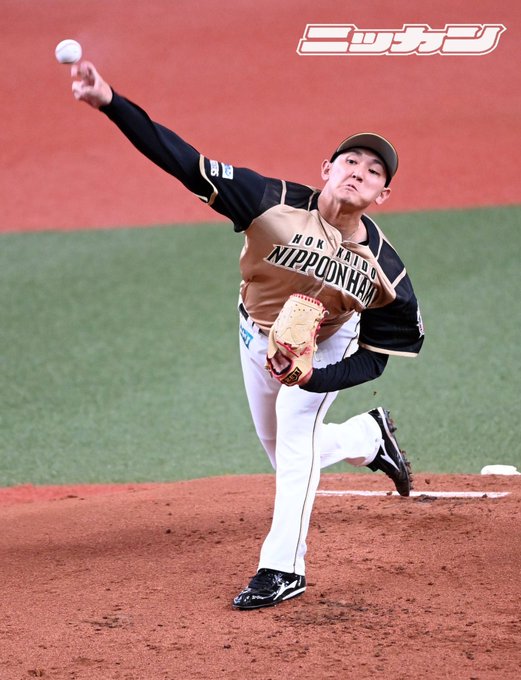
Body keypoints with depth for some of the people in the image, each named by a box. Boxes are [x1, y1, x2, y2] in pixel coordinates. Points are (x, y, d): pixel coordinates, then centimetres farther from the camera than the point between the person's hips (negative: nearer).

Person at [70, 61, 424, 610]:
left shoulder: (383, 268, -30)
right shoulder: (275, 203, -34)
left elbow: (377, 355, -18)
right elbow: (185, 163, -41)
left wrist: (316, 379, -36)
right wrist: (111, 103, -53)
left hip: (327, 344, -2)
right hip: (259, 333, 2)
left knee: (297, 430, -20)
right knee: (282, 452, 16)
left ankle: (284, 567, -8)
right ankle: (369, 436, 46)